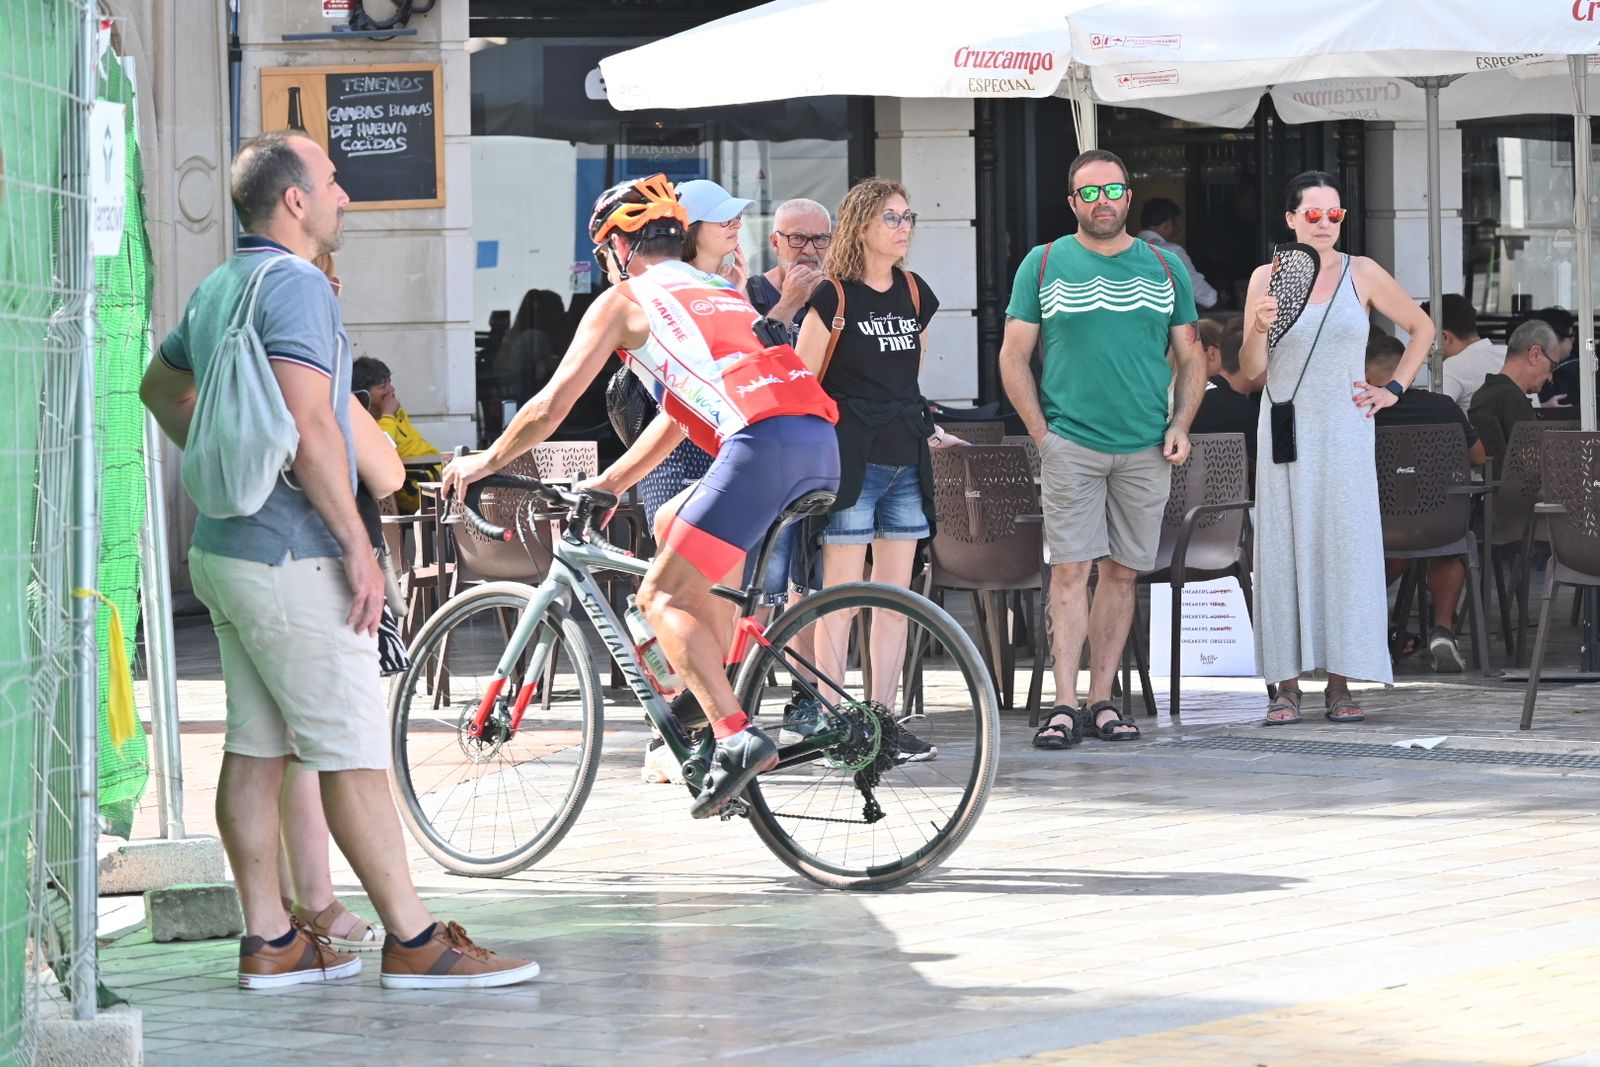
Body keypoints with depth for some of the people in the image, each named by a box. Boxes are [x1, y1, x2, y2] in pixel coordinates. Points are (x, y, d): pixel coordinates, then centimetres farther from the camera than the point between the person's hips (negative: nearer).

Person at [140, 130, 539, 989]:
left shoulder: (217, 288, 14)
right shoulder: (294, 283, -16)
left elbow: (161, 386, 31)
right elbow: (309, 424, -25)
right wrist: (357, 544, -20)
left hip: (225, 549, 10)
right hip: (291, 557, -10)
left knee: (255, 749, 10)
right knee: (353, 753, -5)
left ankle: (268, 941, 13)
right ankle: (415, 941, -2)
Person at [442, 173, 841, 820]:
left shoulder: (624, 300, 13)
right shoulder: (721, 293, 35)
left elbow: (550, 407, 12)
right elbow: (677, 418, 41)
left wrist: (484, 464, 27)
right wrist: (606, 485, 46)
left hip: (764, 444, -8)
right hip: (821, 443, 8)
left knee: (662, 595, -1)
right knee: (674, 526, 27)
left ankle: (736, 736, -18)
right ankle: (714, 703, 22)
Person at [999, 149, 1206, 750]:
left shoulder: (1166, 268, 10)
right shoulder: (1044, 265, 3)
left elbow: (1190, 359, 15)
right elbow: (1013, 357, 4)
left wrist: (1180, 426, 1)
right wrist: (1039, 431, -4)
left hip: (1146, 451, 2)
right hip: (1070, 445, -2)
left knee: (1122, 572, 4)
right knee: (1071, 569, -8)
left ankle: (1101, 701, 10)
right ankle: (1065, 706, -9)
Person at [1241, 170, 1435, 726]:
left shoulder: (1362, 274, 4)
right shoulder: (1266, 277, 4)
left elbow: (1422, 328, 15)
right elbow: (1250, 369, 1)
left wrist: (1394, 388, 7)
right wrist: (1259, 329, -18)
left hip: (1345, 430, 0)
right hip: (1286, 430, 0)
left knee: (1346, 548, -3)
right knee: (1284, 550, -2)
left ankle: (1341, 684, 0)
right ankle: (1286, 685, 0)